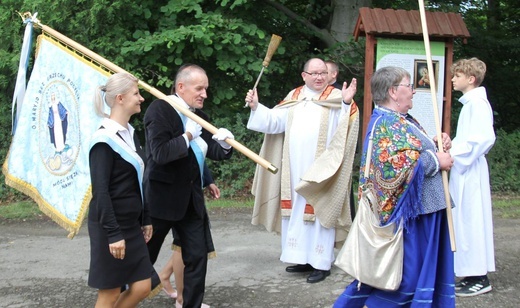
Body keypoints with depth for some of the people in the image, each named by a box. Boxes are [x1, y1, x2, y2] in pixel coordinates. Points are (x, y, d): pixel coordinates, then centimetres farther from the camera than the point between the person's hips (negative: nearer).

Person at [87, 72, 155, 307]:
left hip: (131, 225, 8)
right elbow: (100, 191, -18)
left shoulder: (130, 133, 11)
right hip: (110, 227, -8)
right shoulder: (105, 139, -15)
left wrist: (146, 219, 18)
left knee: (142, 287, 8)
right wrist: (113, 233, -20)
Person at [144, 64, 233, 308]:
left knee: (198, 255, 11)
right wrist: (188, 136, -21)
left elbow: (213, 152, 9)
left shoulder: (198, 114, 8)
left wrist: (224, 144, -12)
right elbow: (159, 153, -26)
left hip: (190, 197, 7)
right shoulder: (159, 109, -15)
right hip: (161, 197, -7)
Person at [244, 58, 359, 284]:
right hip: (295, 170, 5)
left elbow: (346, 126, -18)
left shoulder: (336, 98, -3)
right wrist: (256, 107, -5)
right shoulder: (294, 98, 11)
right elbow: (274, 121, 7)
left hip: (320, 171, -5)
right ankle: (303, 258, 21)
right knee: (296, 213, 10)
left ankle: (321, 263, 5)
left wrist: (347, 104, -35)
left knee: (318, 213, -2)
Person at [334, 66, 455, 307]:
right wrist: (436, 160, -18)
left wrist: (437, 145, 5)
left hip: (423, 210, 10)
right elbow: (396, 164, -28)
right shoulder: (385, 124, -16)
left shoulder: (402, 121, 16)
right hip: (409, 213, -10)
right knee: (404, 274, -4)